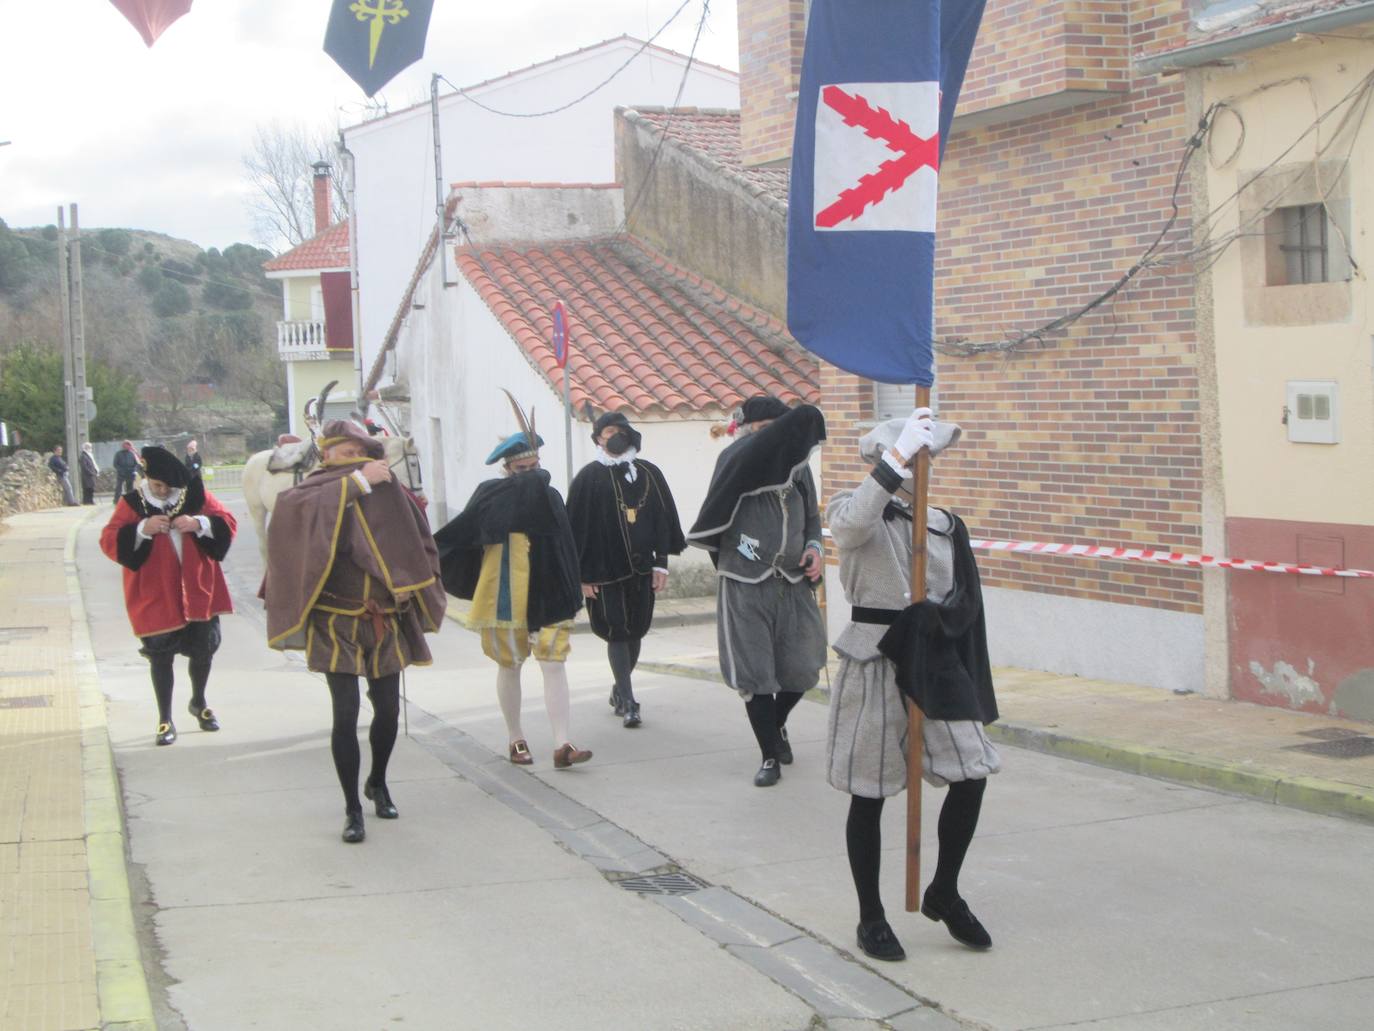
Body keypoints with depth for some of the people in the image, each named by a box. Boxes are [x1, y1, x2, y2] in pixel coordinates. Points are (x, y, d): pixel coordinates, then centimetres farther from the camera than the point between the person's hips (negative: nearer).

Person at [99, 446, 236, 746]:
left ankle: (199, 702, 38)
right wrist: (143, 529, -27)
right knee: (161, 655, 2)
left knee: (203, 649, 11)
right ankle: (165, 719, 13)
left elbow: (228, 524, -3)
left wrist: (199, 523, -22)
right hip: (156, 595, -2)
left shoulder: (197, 495, 0)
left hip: (198, 589, 2)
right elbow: (109, 541, -12)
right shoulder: (132, 503, -5)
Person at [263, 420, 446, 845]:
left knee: (388, 709, 11)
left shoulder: (384, 492, 3)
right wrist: (356, 482, -29)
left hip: (385, 622, 3)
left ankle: (377, 783, 38)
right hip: (337, 623, -3)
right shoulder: (316, 494, -5)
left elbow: (415, 542, 10)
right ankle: (352, 809, 6)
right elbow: (294, 504, -29)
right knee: (346, 714, -6)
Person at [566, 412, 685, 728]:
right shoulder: (589, 477, -3)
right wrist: (583, 574, -7)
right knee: (617, 633, -4)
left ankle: (620, 690, 29)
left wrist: (661, 562, 3)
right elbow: (579, 527, -4)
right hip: (606, 569, -4)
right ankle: (627, 701, -1)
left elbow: (664, 519, 9)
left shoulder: (649, 473, 6)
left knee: (635, 631, 11)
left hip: (641, 568, 4)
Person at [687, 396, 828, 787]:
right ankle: (770, 757, 15)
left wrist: (814, 548, 2)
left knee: (802, 670, 6)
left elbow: (812, 517, 19)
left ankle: (777, 725, 37)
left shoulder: (799, 467, 6)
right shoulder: (735, 460, -9)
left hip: (793, 583, 4)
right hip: (745, 586, -4)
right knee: (755, 674, -1)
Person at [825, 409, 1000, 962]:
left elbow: (965, 601, 13)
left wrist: (932, 618, -9)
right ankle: (871, 918, 18)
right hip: (873, 661, -4)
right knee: (869, 794, 3)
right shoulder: (856, 513, -3)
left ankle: (943, 894, 18)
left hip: (936, 661, 5)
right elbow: (852, 522, -30)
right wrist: (901, 453, -29)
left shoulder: (944, 524, 11)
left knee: (972, 774, -5)